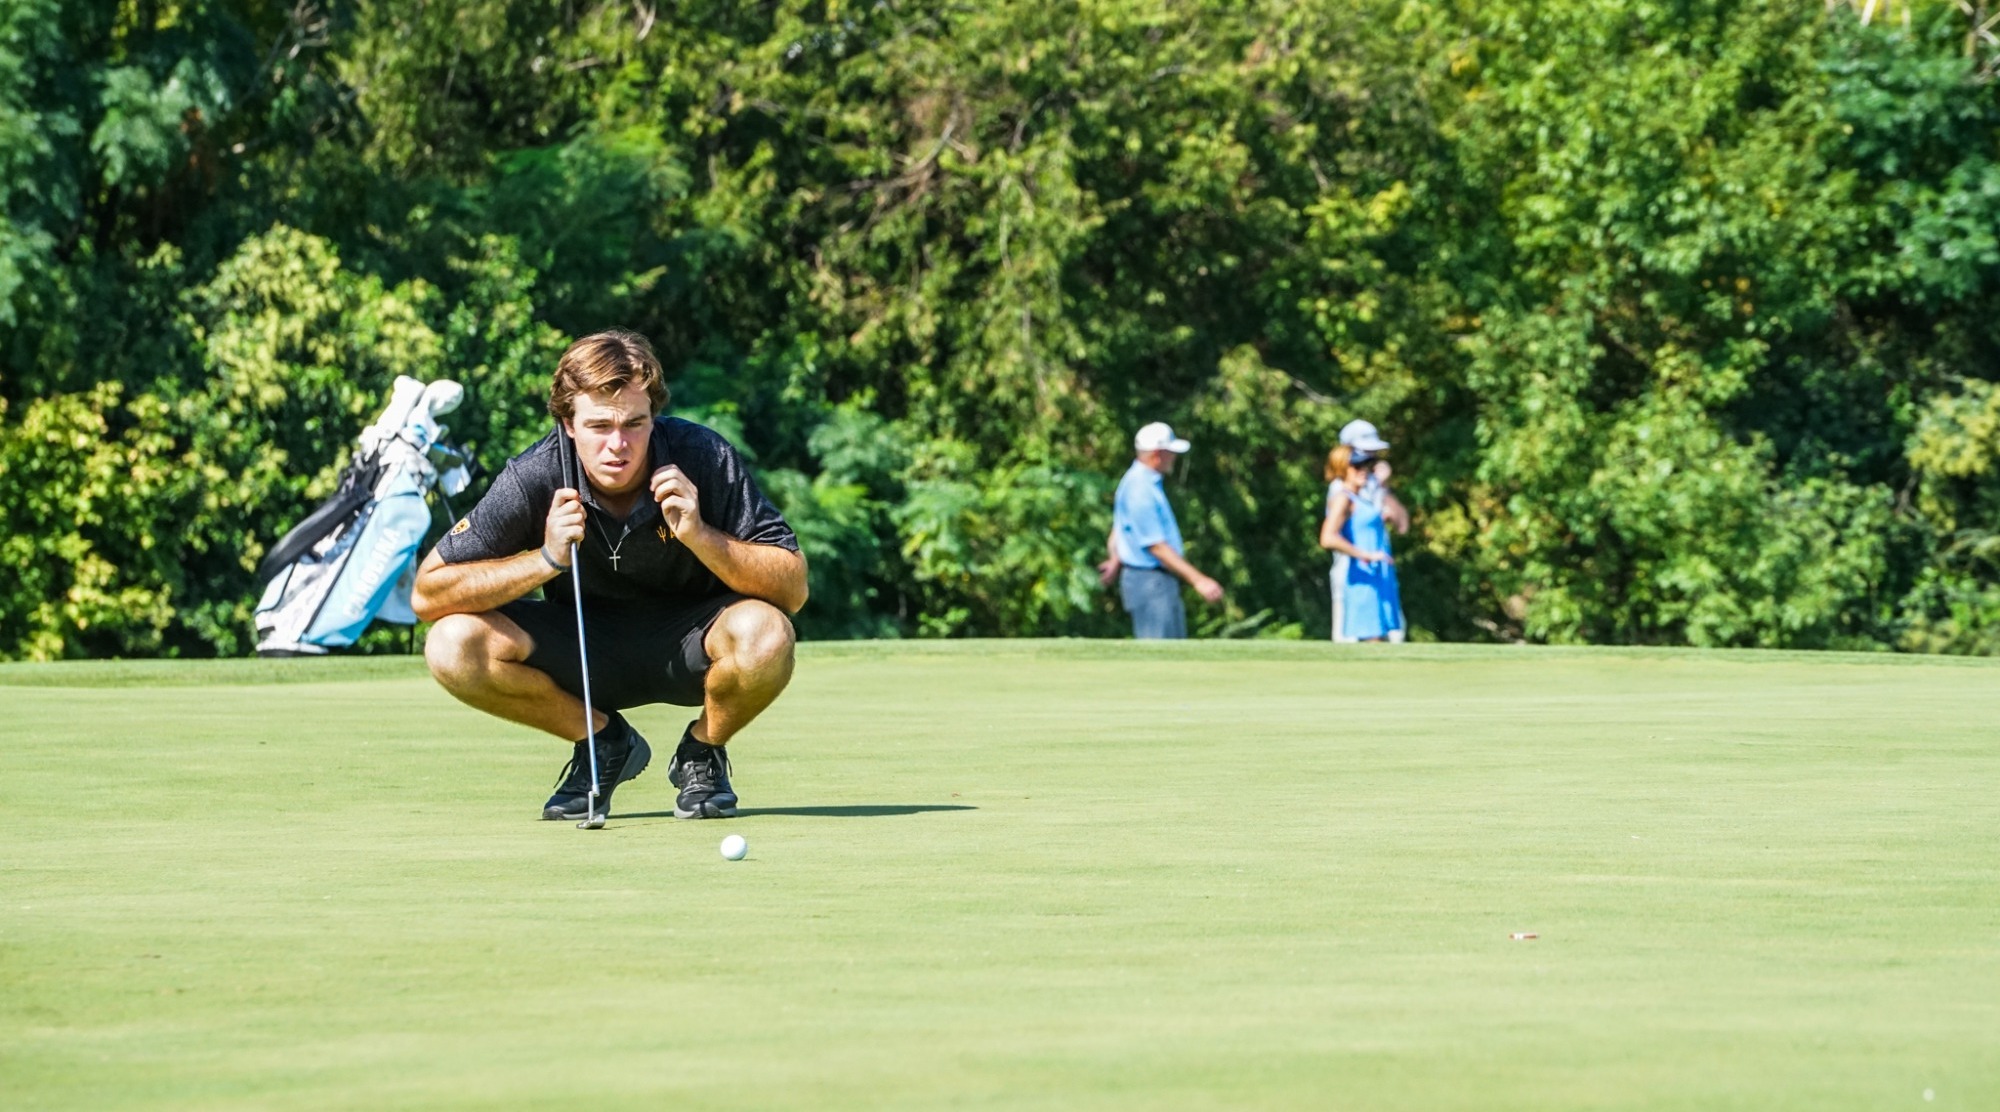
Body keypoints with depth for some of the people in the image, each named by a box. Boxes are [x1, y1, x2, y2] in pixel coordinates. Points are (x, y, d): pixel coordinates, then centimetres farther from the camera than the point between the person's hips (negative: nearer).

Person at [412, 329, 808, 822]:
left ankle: (702, 753, -1)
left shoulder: (704, 460, -22)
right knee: (455, 644, -24)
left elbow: (793, 588, -21)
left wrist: (699, 535, -35)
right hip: (584, 650, 1)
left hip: (686, 651, -1)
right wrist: (546, 560, -31)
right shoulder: (534, 479, -21)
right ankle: (602, 740, 3)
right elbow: (427, 595, -20)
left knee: (764, 632, -35)